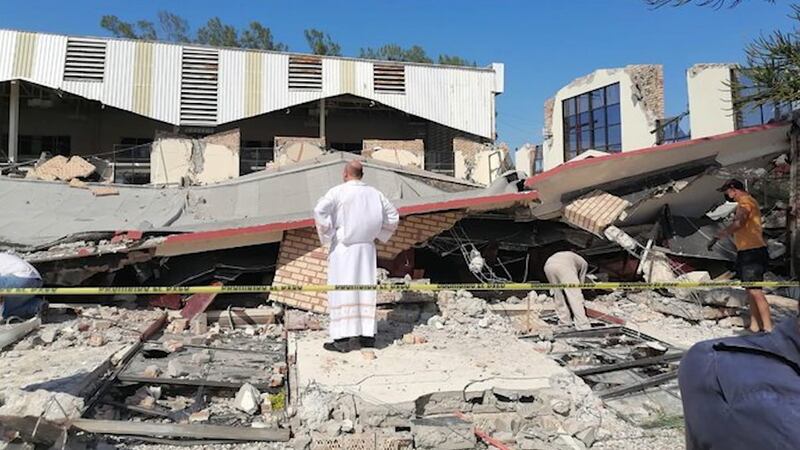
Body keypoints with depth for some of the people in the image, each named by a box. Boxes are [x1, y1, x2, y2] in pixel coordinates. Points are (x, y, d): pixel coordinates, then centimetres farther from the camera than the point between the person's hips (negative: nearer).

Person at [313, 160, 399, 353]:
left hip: (342, 248, -4)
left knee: (341, 291, -1)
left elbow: (320, 210, -22)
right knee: (365, 289, 11)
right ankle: (367, 335, 15)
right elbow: (393, 217, 12)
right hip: (366, 248, 5)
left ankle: (343, 338, -1)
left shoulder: (337, 191, -8)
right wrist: (378, 234, 16)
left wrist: (327, 235, -10)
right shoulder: (374, 193, 7)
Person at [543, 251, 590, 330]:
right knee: (575, 296, -2)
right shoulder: (584, 263, 33)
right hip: (564, 266, -5)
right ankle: (583, 325, -7)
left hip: (548, 265, 5)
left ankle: (565, 322, 22)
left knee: (558, 295, 20)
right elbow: (581, 281, 30)